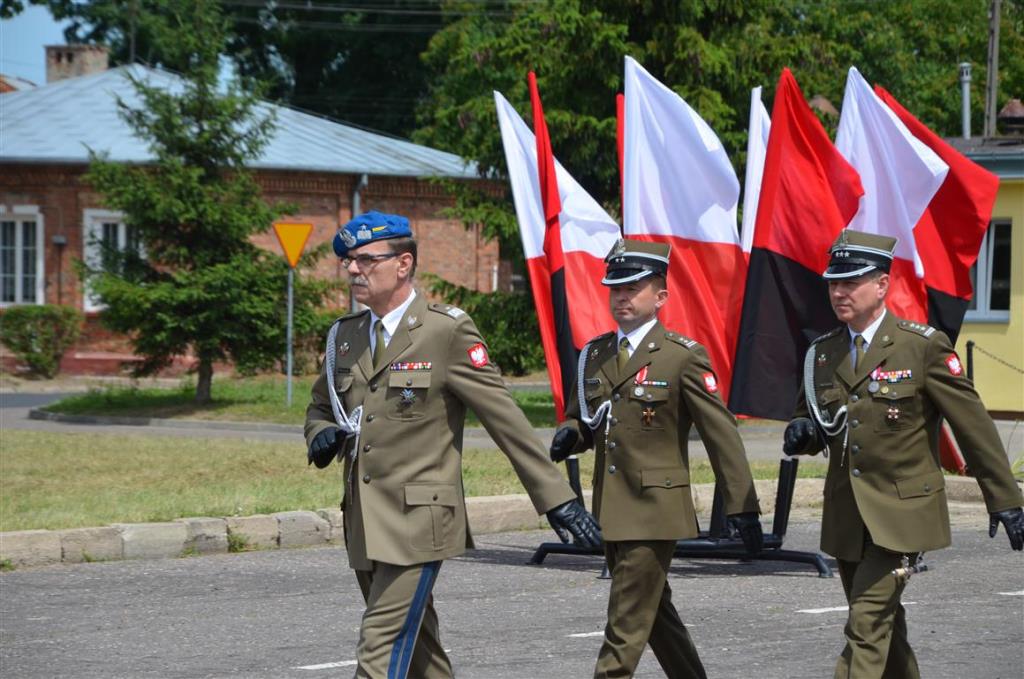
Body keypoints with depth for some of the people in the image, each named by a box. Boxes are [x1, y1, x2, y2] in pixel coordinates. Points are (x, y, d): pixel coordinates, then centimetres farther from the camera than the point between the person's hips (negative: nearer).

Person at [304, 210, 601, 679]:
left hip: (416, 523, -7)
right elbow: (320, 404, 27)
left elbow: (506, 420, -7)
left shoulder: (448, 332, -8)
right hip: (365, 526, 7)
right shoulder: (345, 336, 12)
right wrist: (321, 433, 2)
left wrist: (556, 499, -8)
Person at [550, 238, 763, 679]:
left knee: (627, 626, -10)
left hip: (655, 510, -7)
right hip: (610, 511, 7)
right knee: (655, 614, 17)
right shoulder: (593, 356, 11)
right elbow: (580, 419, 23)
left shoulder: (683, 357, -7)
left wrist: (741, 507, -9)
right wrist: (570, 435, -3)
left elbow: (721, 434, -7)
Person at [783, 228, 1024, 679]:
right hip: (846, 518, 6)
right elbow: (808, 422, 21)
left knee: (867, 625, -16)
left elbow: (973, 425, -6)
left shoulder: (923, 347, -9)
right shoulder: (822, 354, 7)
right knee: (884, 626, 15)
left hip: (901, 514, -6)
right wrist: (802, 431, -5)